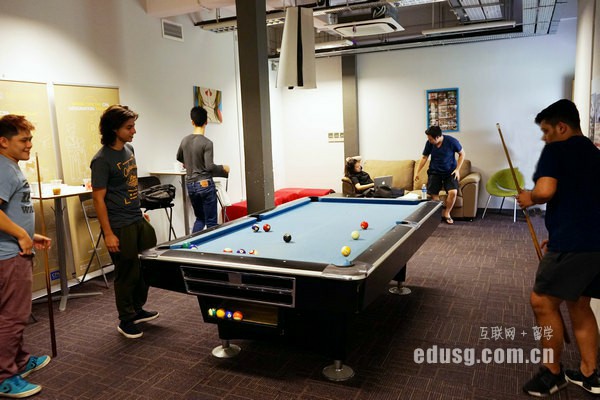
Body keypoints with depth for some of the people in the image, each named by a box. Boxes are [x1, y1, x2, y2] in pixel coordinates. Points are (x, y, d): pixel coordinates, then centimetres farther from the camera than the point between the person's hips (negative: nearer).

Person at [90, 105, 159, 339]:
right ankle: (126, 321, 21)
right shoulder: (102, 160, -17)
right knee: (127, 274, 3)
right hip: (120, 227, -8)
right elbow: (98, 199, -17)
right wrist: (108, 233, -18)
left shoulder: (129, 149, 7)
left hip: (138, 221, 8)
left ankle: (137, 310, 34)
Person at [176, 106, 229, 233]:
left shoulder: (185, 140, 5)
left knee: (199, 218, 19)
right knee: (211, 222, 2)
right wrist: (223, 168, -2)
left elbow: (179, 158, 22)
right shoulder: (207, 143, -15)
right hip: (205, 184, -6)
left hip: (190, 185, 7)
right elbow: (209, 166, -19)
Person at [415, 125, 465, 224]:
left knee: (453, 192, -21)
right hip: (434, 172, 2)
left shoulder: (451, 141, -17)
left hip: (450, 172, -2)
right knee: (433, 194, -12)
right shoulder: (429, 143, -9)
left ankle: (446, 213, 2)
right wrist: (417, 172, -2)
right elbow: (424, 157, 4)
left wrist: (457, 169, -11)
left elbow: (462, 154, -3)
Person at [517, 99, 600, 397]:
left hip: (574, 243, -9)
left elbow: (545, 191, -23)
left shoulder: (556, 150, -7)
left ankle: (552, 372, 16)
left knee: (542, 302, 3)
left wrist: (528, 198, 0)